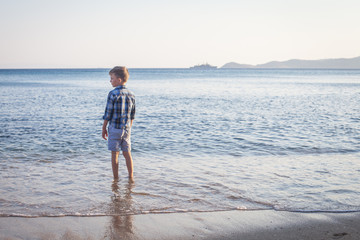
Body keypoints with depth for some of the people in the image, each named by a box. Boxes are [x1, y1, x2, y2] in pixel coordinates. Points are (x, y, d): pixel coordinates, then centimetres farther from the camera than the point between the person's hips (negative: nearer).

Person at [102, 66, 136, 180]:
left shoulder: (113, 94, -12)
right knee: (127, 153, 12)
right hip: (126, 128, 5)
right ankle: (131, 177, 16)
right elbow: (132, 115, 11)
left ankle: (116, 178, 8)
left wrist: (104, 128, 1)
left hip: (115, 128, -5)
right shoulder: (131, 94, 5)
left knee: (114, 154, 3)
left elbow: (108, 113, -9)